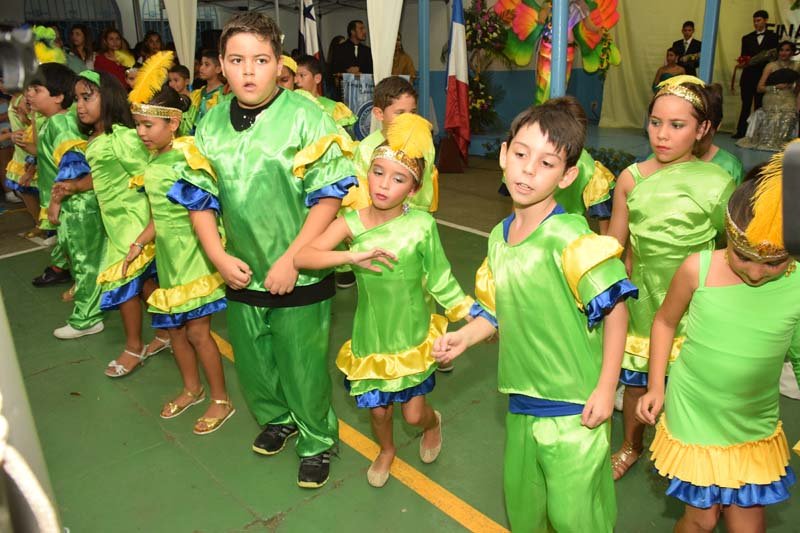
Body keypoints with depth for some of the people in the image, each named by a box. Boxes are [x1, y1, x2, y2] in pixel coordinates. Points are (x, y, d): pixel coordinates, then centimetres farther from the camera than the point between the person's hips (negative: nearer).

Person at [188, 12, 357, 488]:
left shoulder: (306, 117, -13)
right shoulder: (211, 123, 3)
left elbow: (330, 197, -15)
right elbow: (201, 196, 8)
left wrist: (291, 259, -18)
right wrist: (220, 257, -4)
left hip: (299, 277, -5)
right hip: (241, 274, 5)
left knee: (303, 367, 9)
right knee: (252, 362, 22)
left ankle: (318, 441, 35)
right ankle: (277, 419, 50)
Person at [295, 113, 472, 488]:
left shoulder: (421, 225, -15)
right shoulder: (351, 224, -14)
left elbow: (441, 281, -6)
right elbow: (300, 257, -24)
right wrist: (353, 256, -35)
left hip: (412, 337, -1)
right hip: (371, 338, 1)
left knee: (414, 413, 8)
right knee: (379, 410, 16)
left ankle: (433, 421, 47)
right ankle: (386, 450, 51)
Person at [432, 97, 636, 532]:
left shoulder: (569, 238, -21)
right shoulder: (499, 236, 2)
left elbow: (615, 309, -17)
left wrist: (606, 389, -15)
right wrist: (465, 336, -2)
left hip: (573, 408, -6)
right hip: (522, 401, 7)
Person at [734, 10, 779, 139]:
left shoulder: (773, 37, 7)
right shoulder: (747, 38, 13)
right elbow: (743, 57, 9)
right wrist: (744, 62, -13)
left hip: (764, 76, -1)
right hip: (748, 76, 2)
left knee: (759, 105, 1)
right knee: (746, 105, 2)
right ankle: (741, 132, 2)